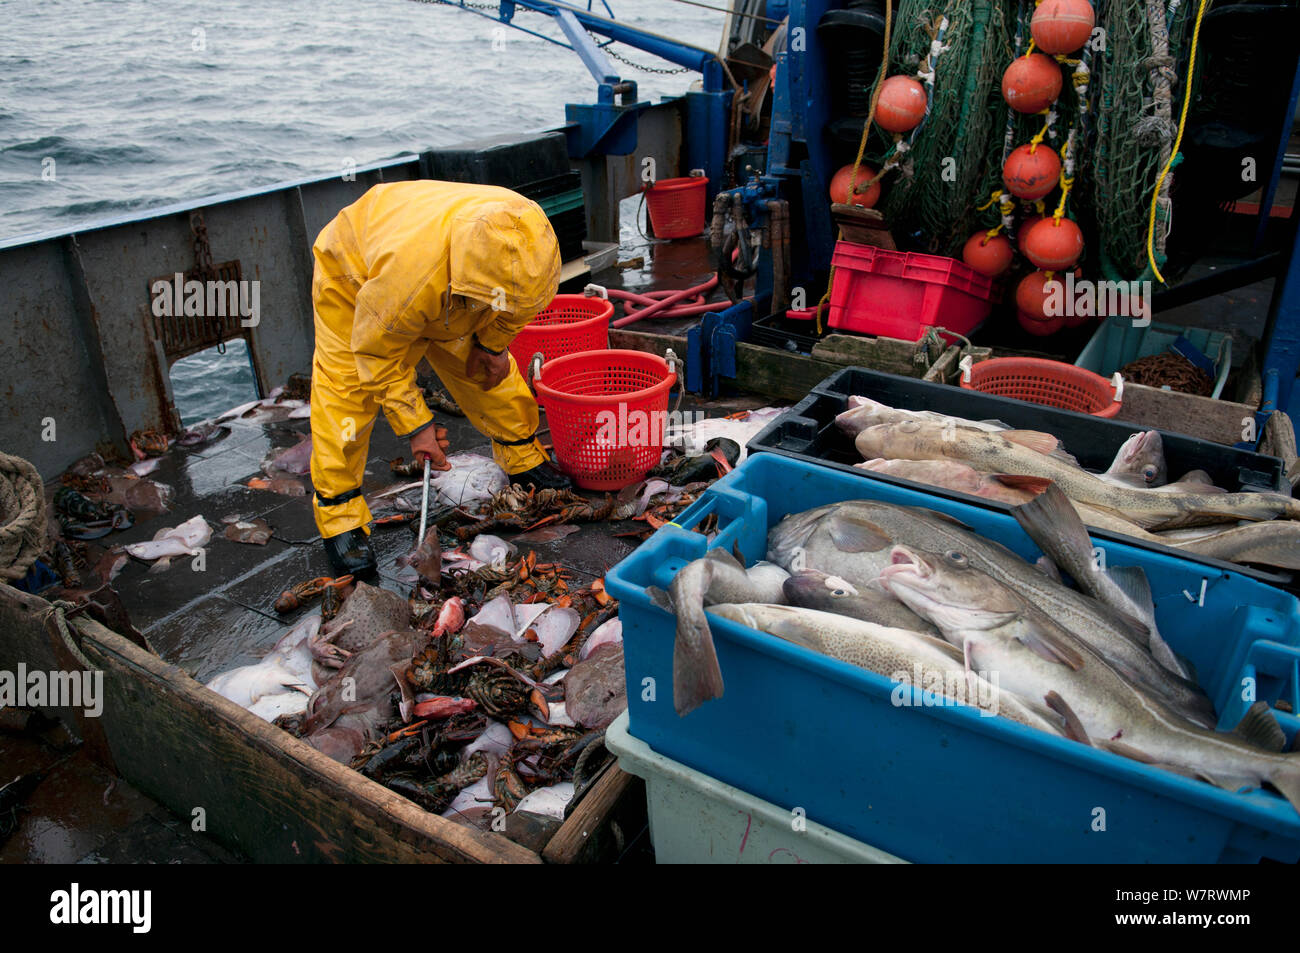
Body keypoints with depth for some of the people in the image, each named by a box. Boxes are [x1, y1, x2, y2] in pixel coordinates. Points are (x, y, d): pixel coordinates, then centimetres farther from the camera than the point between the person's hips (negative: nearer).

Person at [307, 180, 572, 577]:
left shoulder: (527, 237, -32)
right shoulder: (411, 273, -47)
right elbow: (378, 351, -29)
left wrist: (494, 341, -2)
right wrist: (415, 424, -26)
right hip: (355, 274, -5)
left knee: (489, 371, 3)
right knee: (346, 391, -13)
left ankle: (524, 457, 23)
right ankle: (339, 514, -5)